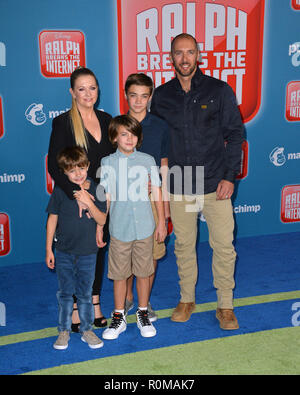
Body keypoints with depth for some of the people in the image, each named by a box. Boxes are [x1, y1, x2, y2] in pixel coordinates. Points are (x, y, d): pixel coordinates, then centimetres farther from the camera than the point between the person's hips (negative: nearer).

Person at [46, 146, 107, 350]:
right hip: (64, 252, 0)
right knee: (65, 293, 10)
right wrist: (49, 249, 2)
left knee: (85, 293, 10)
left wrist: (89, 203, -23)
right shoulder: (60, 190, -5)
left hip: (88, 252, 0)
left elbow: (102, 220, -7)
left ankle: (87, 329, 25)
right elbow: (53, 219, 1)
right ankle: (64, 330, 23)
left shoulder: (96, 190, -5)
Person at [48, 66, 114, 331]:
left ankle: (94, 306, 26)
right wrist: (78, 194, -25)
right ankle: (75, 309, 21)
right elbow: (55, 166, -16)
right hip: (74, 200, -5)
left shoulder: (106, 120, 7)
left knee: (98, 250, 12)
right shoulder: (63, 123, -9)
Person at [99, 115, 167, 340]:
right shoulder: (107, 163, 0)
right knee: (119, 274, 8)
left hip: (145, 227, 1)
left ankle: (143, 314, 27)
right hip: (119, 228, 0)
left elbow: (157, 193, 6)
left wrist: (161, 223, 6)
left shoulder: (147, 160, 2)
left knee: (144, 272, 10)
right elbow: (106, 198, 2)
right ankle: (119, 317, 23)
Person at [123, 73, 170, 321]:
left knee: (152, 253, 6)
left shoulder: (160, 127, 2)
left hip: (152, 198, 0)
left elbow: (164, 166, 7)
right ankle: (127, 297, 27)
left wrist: (165, 203, 5)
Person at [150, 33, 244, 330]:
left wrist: (229, 176, -6)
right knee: (183, 245, 11)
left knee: (224, 246, 0)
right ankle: (186, 300, 29)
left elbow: (235, 134, 2)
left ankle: (225, 306, 17)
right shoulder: (161, 96, 6)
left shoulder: (219, 91, 1)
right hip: (178, 186, 2)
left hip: (215, 183, -1)